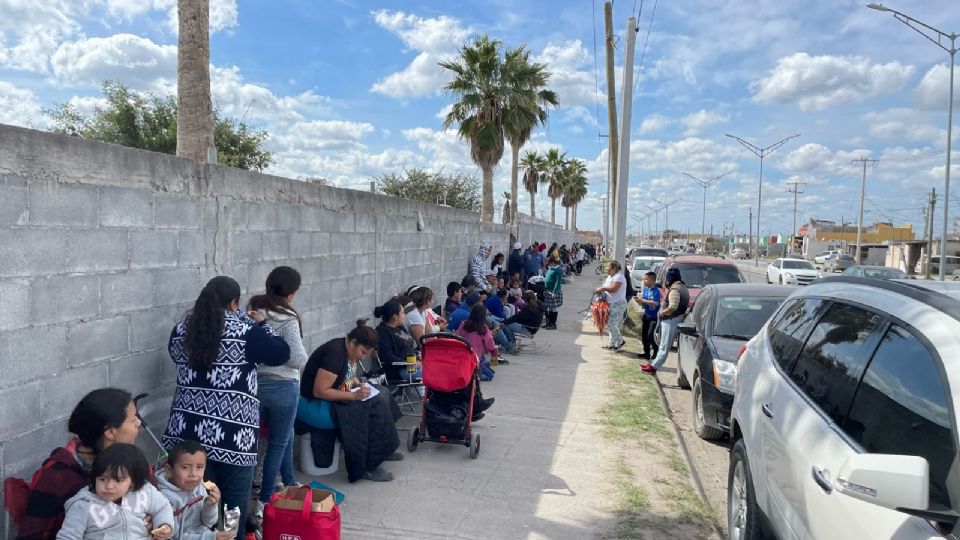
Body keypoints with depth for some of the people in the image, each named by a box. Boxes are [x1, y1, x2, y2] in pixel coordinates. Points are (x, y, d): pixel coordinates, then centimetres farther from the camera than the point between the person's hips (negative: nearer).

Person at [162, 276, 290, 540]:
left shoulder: (180, 331, 5)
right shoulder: (246, 331, -10)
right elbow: (281, 354, 0)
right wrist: (262, 324, 13)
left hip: (188, 430, 5)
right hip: (232, 432, -5)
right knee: (235, 496, 10)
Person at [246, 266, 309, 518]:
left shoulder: (251, 308, -2)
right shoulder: (288, 319, -20)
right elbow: (299, 360, -19)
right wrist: (301, 355, 2)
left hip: (254, 381, 7)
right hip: (282, 386, -7)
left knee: (286, 434, 26)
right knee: (277, 443, 11)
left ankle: (289, 483, 40)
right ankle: (264, 501, 18)